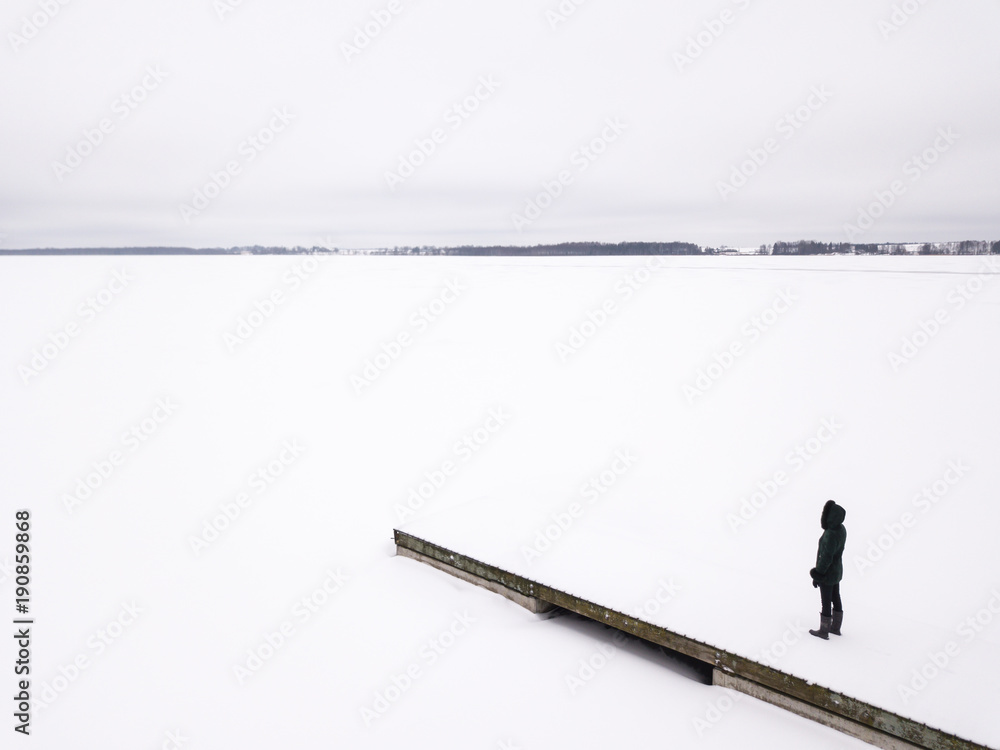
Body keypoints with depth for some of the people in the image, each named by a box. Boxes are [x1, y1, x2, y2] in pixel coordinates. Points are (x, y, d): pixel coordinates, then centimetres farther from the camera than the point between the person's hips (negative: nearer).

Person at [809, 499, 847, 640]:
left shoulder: (830, 534, -32)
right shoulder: (841, 529, -4)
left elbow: (826, 558, -27)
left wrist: (817, 575, -15)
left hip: (827, 574, -8)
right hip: (837, 571, 8)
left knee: (826, 602, 7)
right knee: (836, 598, 21)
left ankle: (824, 631, 22)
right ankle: (836, 627, 37)